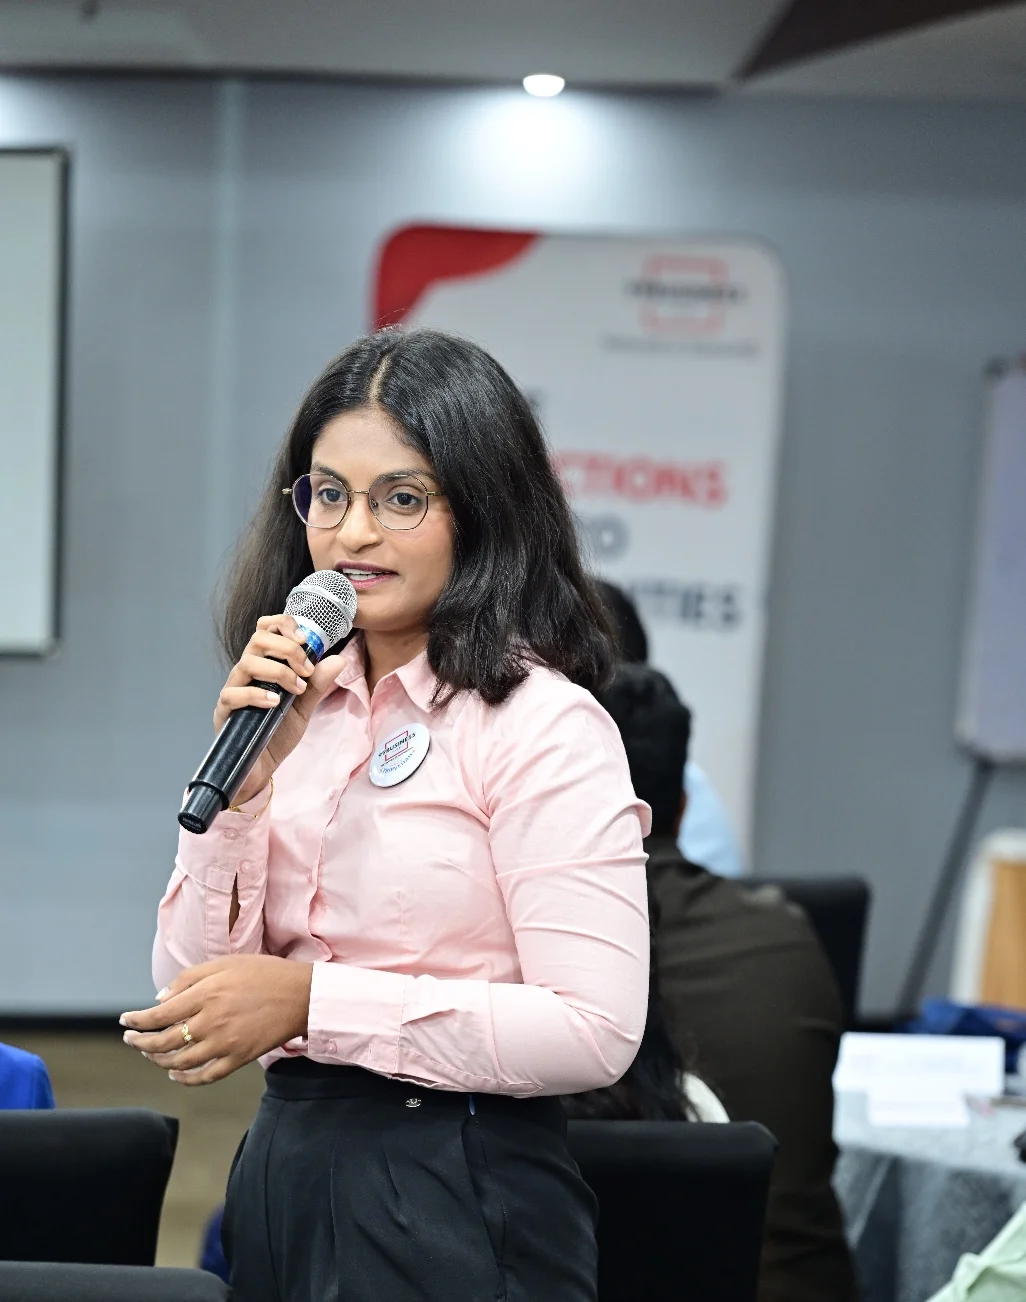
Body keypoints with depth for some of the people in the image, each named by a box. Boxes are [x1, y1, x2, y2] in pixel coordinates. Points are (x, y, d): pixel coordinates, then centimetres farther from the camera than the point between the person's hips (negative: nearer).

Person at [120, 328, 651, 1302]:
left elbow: (595, 1031, -20)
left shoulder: (544, 723, -13)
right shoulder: (295, 701, 5)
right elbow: (196, 988, 2)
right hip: (281, 1163, 6)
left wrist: (309, 1000, -21)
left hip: (454, 1191, -6)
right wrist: (243, 778, -12)